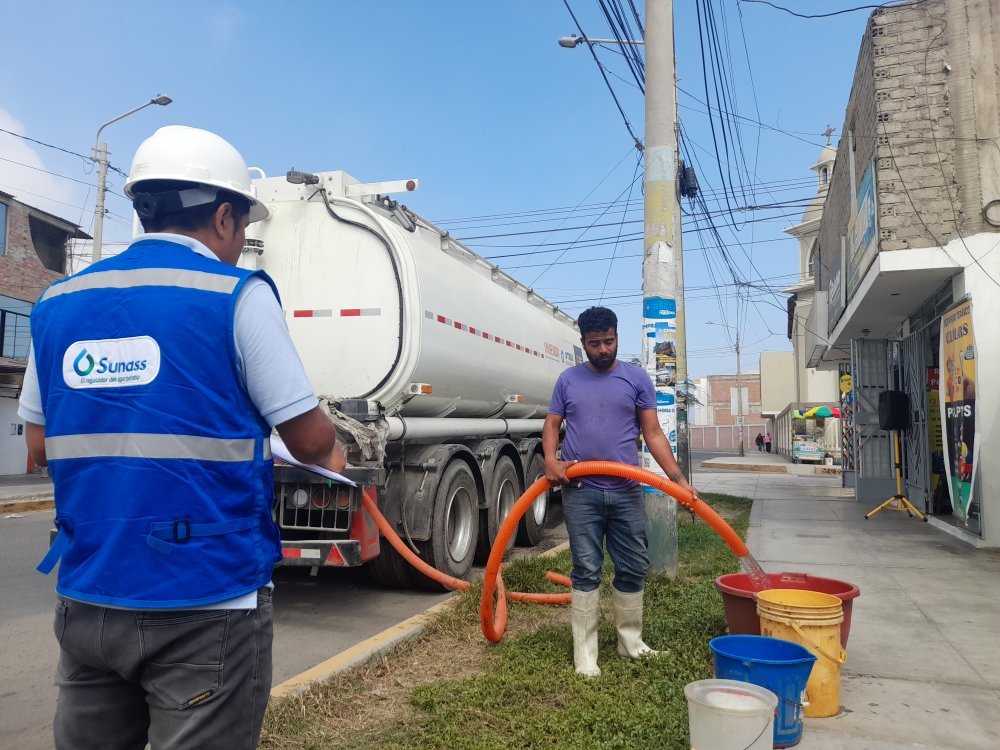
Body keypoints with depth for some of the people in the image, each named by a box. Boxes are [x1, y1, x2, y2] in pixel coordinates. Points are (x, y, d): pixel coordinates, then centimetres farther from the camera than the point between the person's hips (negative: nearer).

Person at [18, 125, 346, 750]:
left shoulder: (59, 304, 7)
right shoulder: (238, 296, -10)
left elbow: (40, 446, 13)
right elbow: (308, 438, -7)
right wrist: (332, 453, 15)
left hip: (86, 597, 6)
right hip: (205, 601, -5)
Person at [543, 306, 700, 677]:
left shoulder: (636, 378, 4)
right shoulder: (568, 379, 7)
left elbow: (652, 432, 3)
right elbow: (552, 425, 8)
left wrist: (678, 478, -6)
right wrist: (551, 461, -12)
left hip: (627, 493, 1)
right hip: (581, 493, -1)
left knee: (633, 569, 10)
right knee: (586, 571, 3)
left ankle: (630, 641, 29)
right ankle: (585, 652, 12)